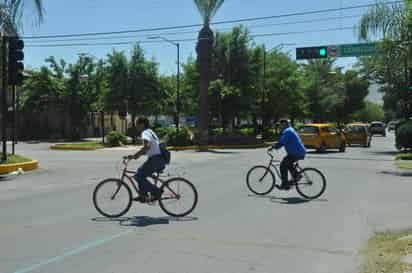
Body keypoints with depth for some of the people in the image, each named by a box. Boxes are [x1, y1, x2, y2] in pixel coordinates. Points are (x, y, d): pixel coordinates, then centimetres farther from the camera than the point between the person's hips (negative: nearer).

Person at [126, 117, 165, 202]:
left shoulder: (145, 133, -10)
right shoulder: (150, 132, 21)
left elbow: (147, 147, -28)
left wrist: (135, 155, -26)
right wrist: (138, 154, 22)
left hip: (155, 159, -10)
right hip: (160, 159, 10)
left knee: (138, 176, -8)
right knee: (141, 174, 19)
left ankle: (156, 192, -4)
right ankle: (143, 195, 19)